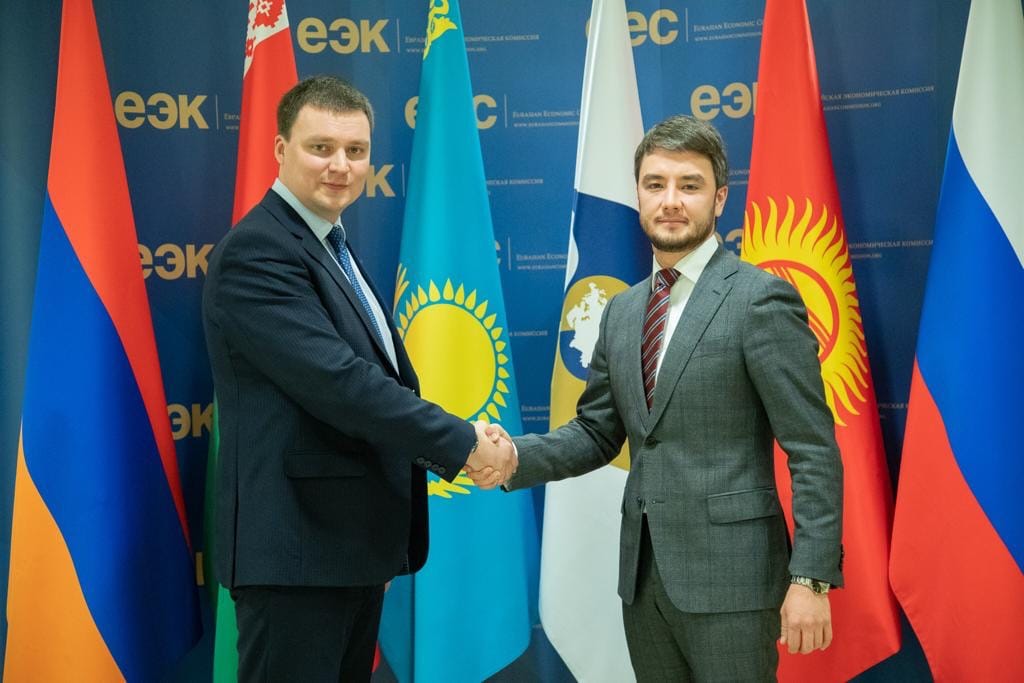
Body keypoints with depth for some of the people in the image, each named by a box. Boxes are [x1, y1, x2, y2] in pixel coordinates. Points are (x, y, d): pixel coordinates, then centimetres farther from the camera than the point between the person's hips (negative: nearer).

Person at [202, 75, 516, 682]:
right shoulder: (256, 252, -15)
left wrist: (460, 442, -2)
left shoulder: (334, 249, 15)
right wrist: (461, 443, -18)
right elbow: (337, 381, -24)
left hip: (354, 541, 9)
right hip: (296, 547, -9)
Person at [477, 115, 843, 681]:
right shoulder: (622, 311, 11)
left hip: (729, 571, -6)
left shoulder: (761, 299, -9)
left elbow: (813, 451, -12)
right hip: (641, 570, 6)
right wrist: (517, 457, -6)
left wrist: (811, 577, -17)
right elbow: (596, 431, 12)